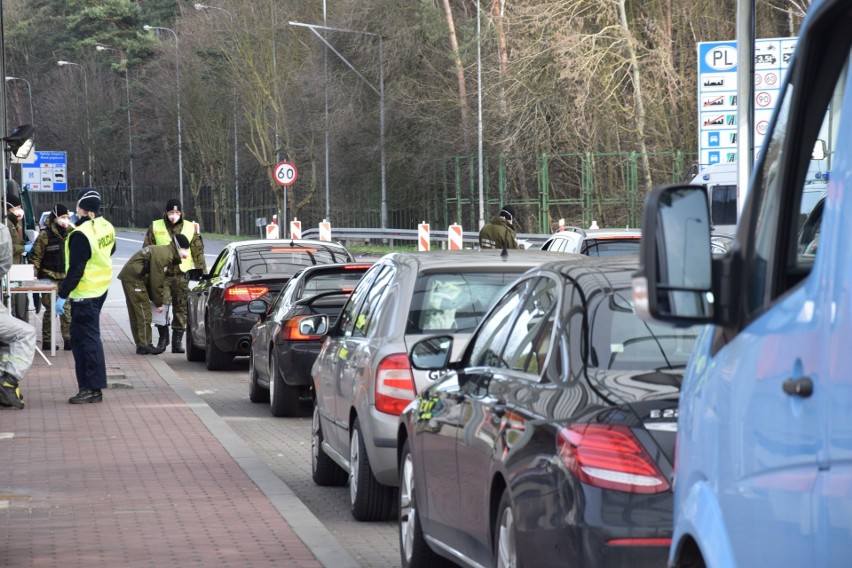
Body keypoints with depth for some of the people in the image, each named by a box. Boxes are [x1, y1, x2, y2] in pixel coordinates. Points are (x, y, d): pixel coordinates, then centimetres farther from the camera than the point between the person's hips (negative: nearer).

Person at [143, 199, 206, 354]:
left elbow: (198, 253, 11)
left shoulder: (190, 228, 8)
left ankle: (177, 341, 10)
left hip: (182, 275, 1)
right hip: (161, 274, -1)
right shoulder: (155, 227, 5)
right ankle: (163, 337, 4)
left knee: (181, 309, 3)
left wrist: (202, 272, 6)